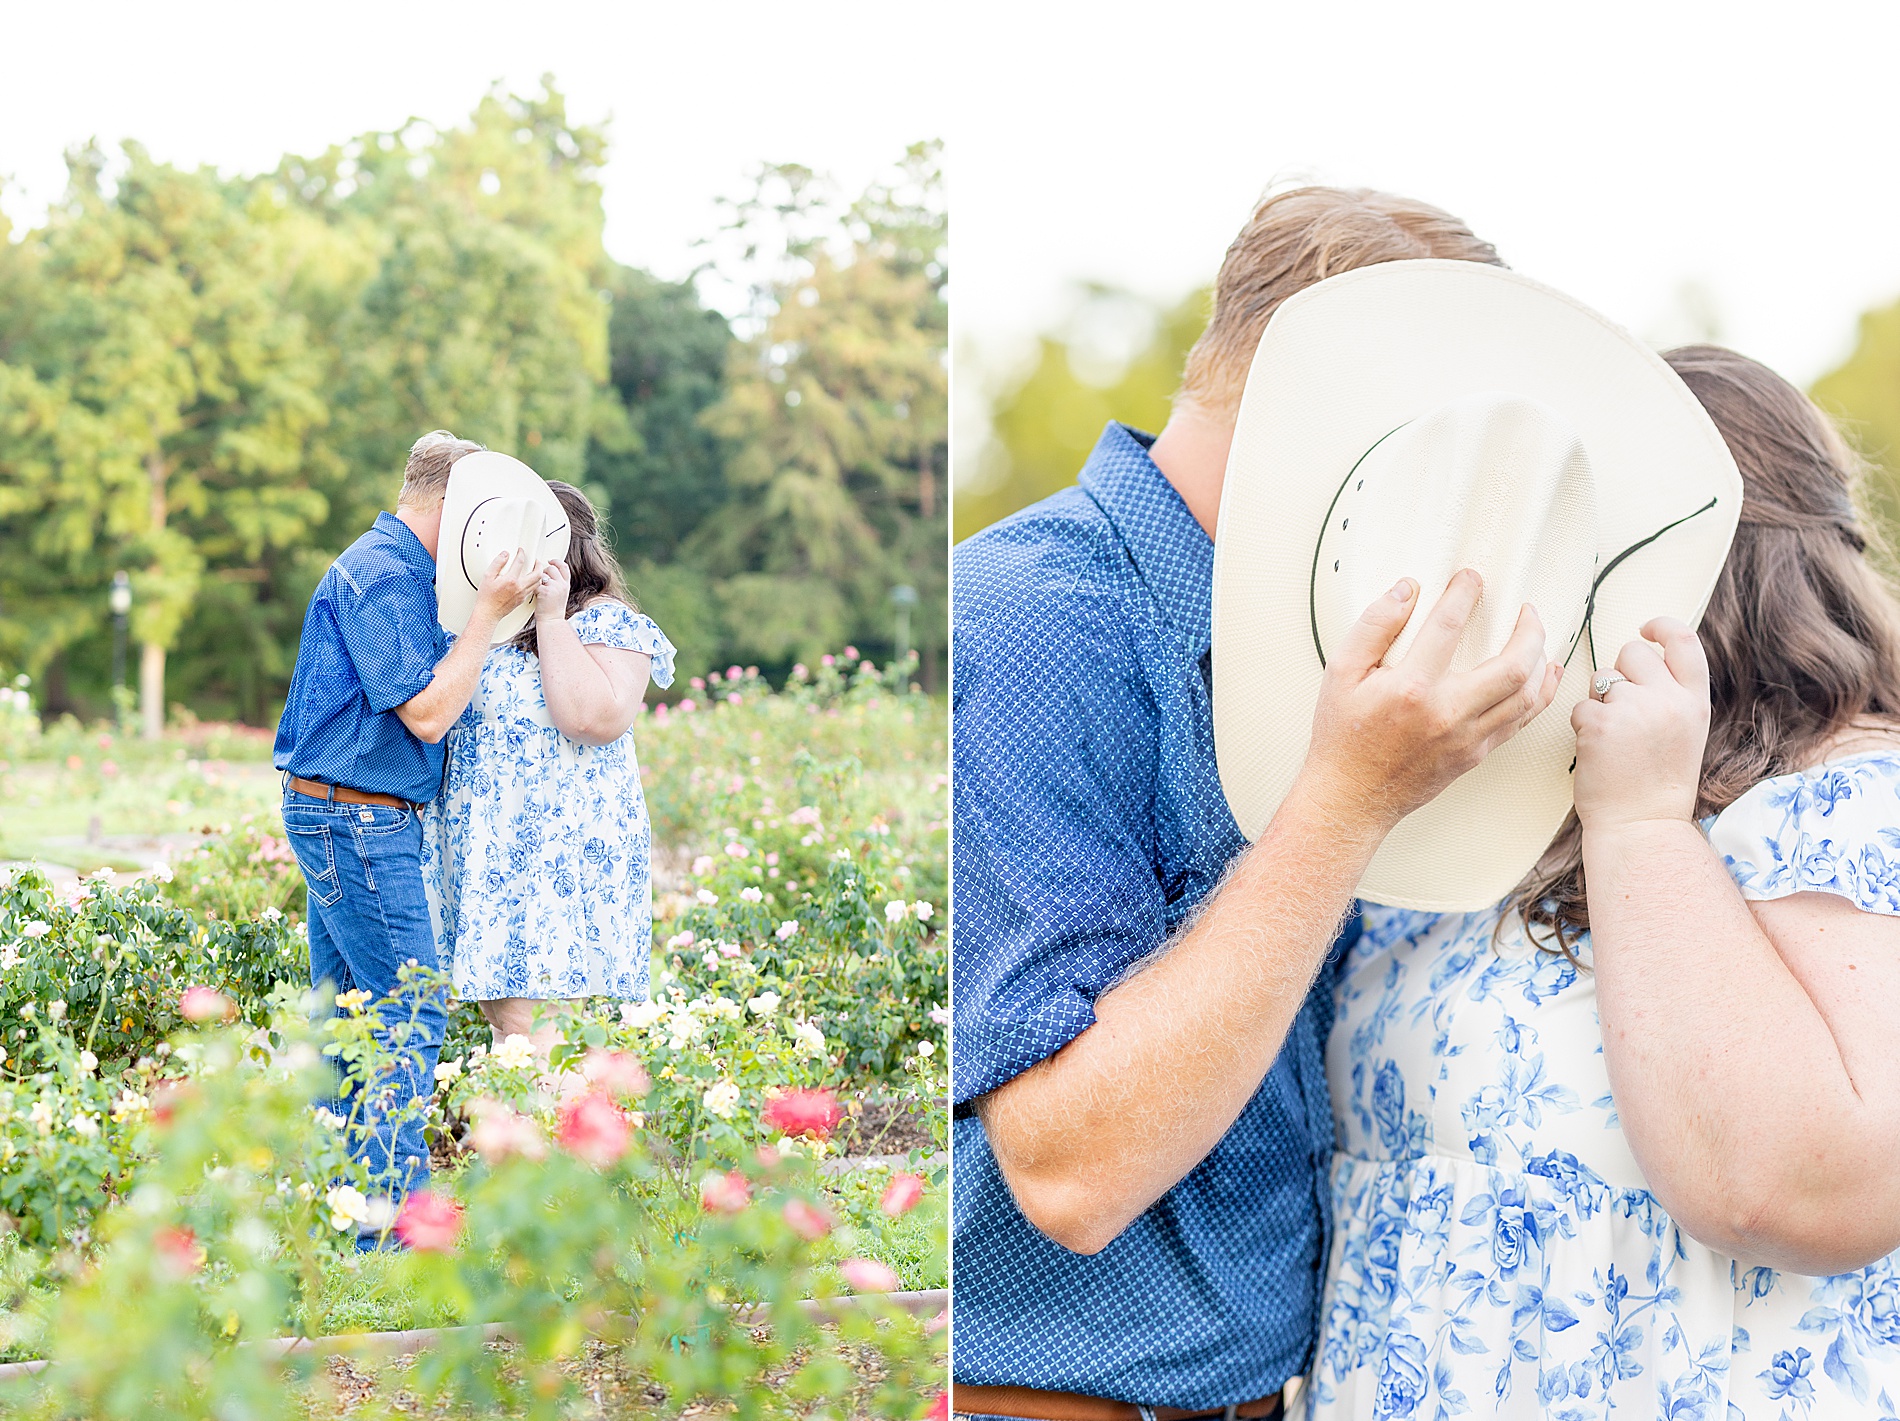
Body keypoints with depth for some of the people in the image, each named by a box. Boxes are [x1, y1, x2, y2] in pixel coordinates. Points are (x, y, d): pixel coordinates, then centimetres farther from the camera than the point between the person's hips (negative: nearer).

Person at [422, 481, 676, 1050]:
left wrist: (552, 619, -18)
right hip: (497, 852, 9)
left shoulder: (607, 622, -8)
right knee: (497, 1007, 9)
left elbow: (594, 720, -25)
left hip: (562, 853, -9)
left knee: (529, 1027, -14)